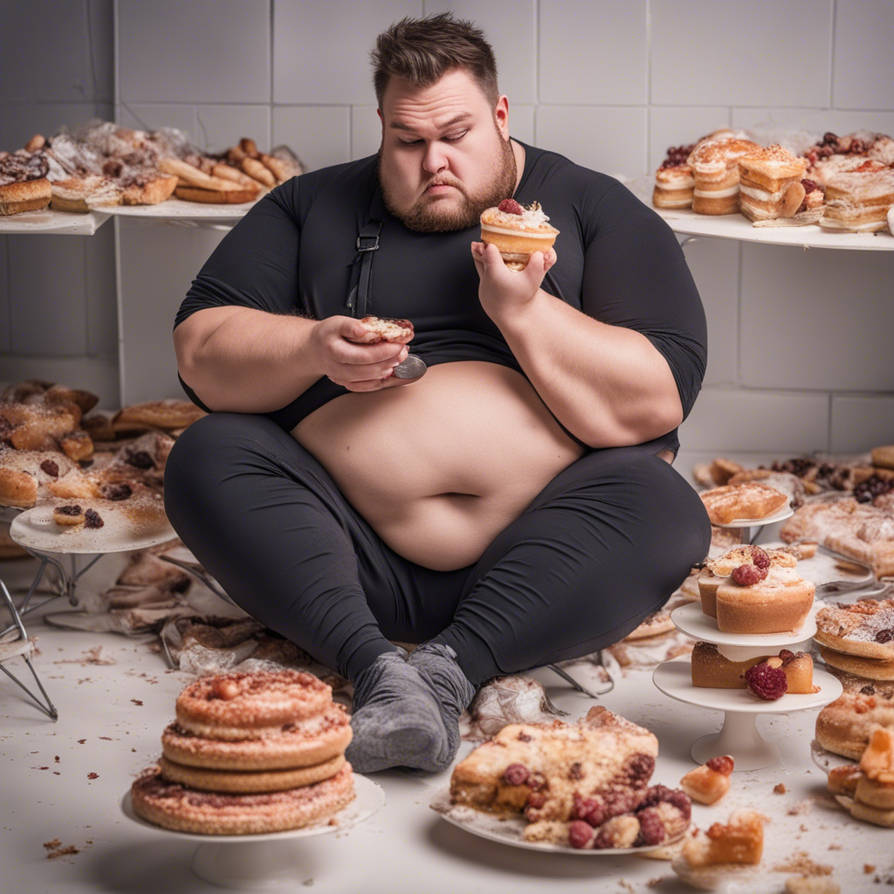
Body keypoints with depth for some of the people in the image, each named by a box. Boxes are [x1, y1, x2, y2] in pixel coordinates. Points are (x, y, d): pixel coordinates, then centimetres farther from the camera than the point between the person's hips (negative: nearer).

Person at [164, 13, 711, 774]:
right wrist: (312, 348, -10)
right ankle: (376, 664, -36)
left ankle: (452, 665, -38)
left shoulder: (594, 211, 8)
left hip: (531, 561, -1)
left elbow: (660, 400, -3)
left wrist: (525, 311, -13)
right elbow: (201, 354, 8)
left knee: (666, 508, -29)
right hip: (355, 561, 2)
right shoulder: (313, 209, 15)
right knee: (208, 457, -22)